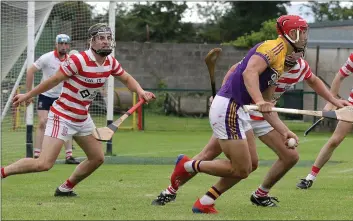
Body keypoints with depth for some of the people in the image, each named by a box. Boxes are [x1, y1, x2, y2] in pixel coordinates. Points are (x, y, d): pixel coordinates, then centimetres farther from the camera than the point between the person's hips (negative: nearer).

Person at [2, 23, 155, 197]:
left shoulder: (111, 62, -1)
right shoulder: (78, 60, -22)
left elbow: (127, 79, 15)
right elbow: (54, 80, -14)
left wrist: (140, 91, -6)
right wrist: (28, 95, -7)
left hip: (82, 119, 8)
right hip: (62, 117, -8)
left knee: (97, 158, 11)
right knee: (44, 164, -16)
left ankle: (65, 188, 27)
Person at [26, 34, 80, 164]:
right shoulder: (47, 58, -14)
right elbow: (30, 71, -8)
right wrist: (29, 92, -9)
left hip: (62, 97, 3)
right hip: (45, 95, -3)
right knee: (43, 123, -12)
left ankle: (69, 156, 0)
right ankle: (37, 155, -8)